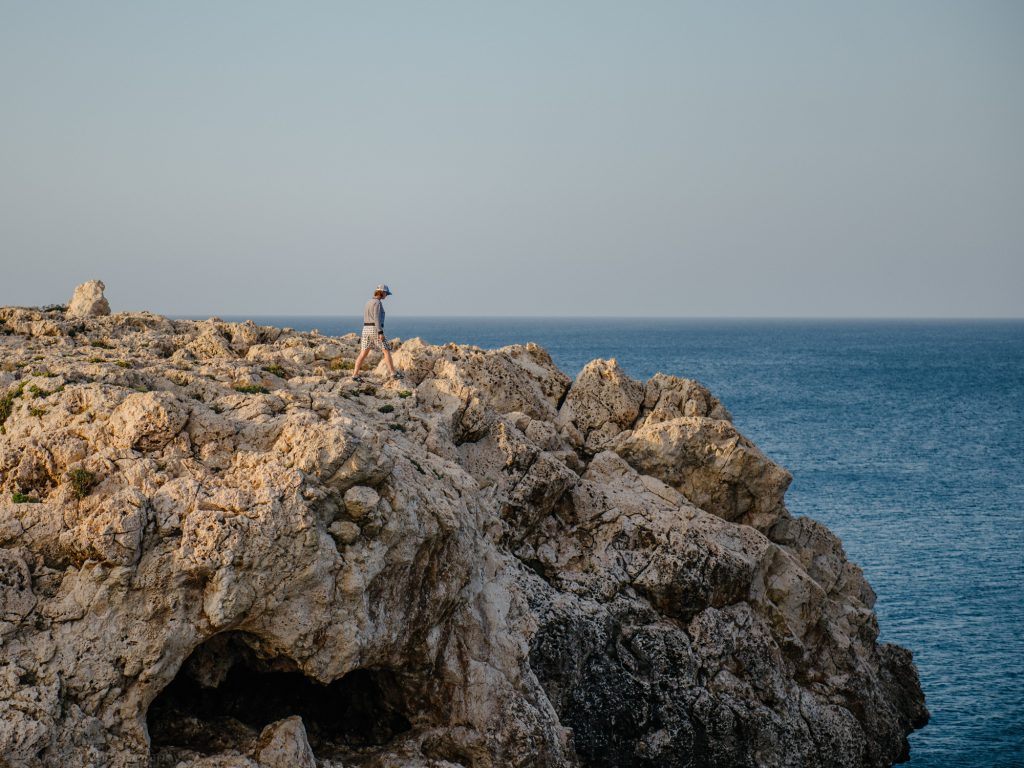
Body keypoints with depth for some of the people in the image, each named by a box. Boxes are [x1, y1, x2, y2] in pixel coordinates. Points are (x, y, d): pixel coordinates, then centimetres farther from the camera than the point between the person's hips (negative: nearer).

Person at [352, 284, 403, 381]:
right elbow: (377, 318, -20)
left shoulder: (368, 303, 18)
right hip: (375, 330, -8)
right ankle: (393, 373, 3)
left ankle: (355, 375, -3)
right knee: (387, 351, 2)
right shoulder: (377, 302, -11)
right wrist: (381, 333, -22)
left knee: (363, 354, 4)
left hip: (366, 329, 8)